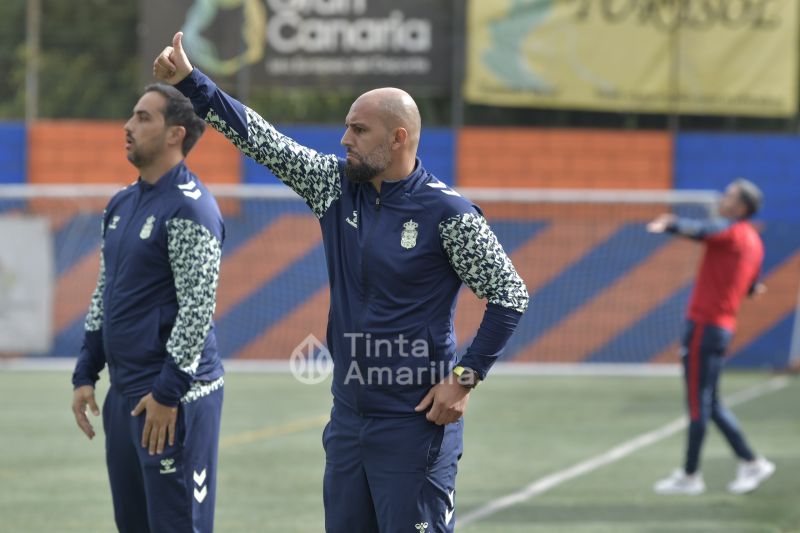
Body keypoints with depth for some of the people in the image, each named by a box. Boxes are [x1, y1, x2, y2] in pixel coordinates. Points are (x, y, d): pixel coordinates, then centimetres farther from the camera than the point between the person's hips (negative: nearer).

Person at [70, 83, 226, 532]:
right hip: (124, 392, 9)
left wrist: (167, 392, -20)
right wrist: (86, 374, 16)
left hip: (175, 394, -9)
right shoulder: (122, 204, 15)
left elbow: (198, 305, -18)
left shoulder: (190, 208, -13)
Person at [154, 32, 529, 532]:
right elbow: (264, 141, 8)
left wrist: (465, 379, -11)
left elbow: (510, 297, -7)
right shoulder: (337, 186, 6)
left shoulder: (448, 213, -11)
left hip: (416, 422, -7)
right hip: (348, 418, 7)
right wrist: (189, 80, 4)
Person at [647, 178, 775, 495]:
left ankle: (690, 475, 1)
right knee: (710, 405, 16)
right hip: (723, 324, 9)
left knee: (698, 403, -3)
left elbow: (700, 231, -33)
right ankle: (750, 463, 15)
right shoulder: (754, 243, 14)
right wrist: (751, 287, 50)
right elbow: (751, 287, 26)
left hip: (705, 324, -9)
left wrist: (670, 225, -51)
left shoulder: (730, 230, -11)